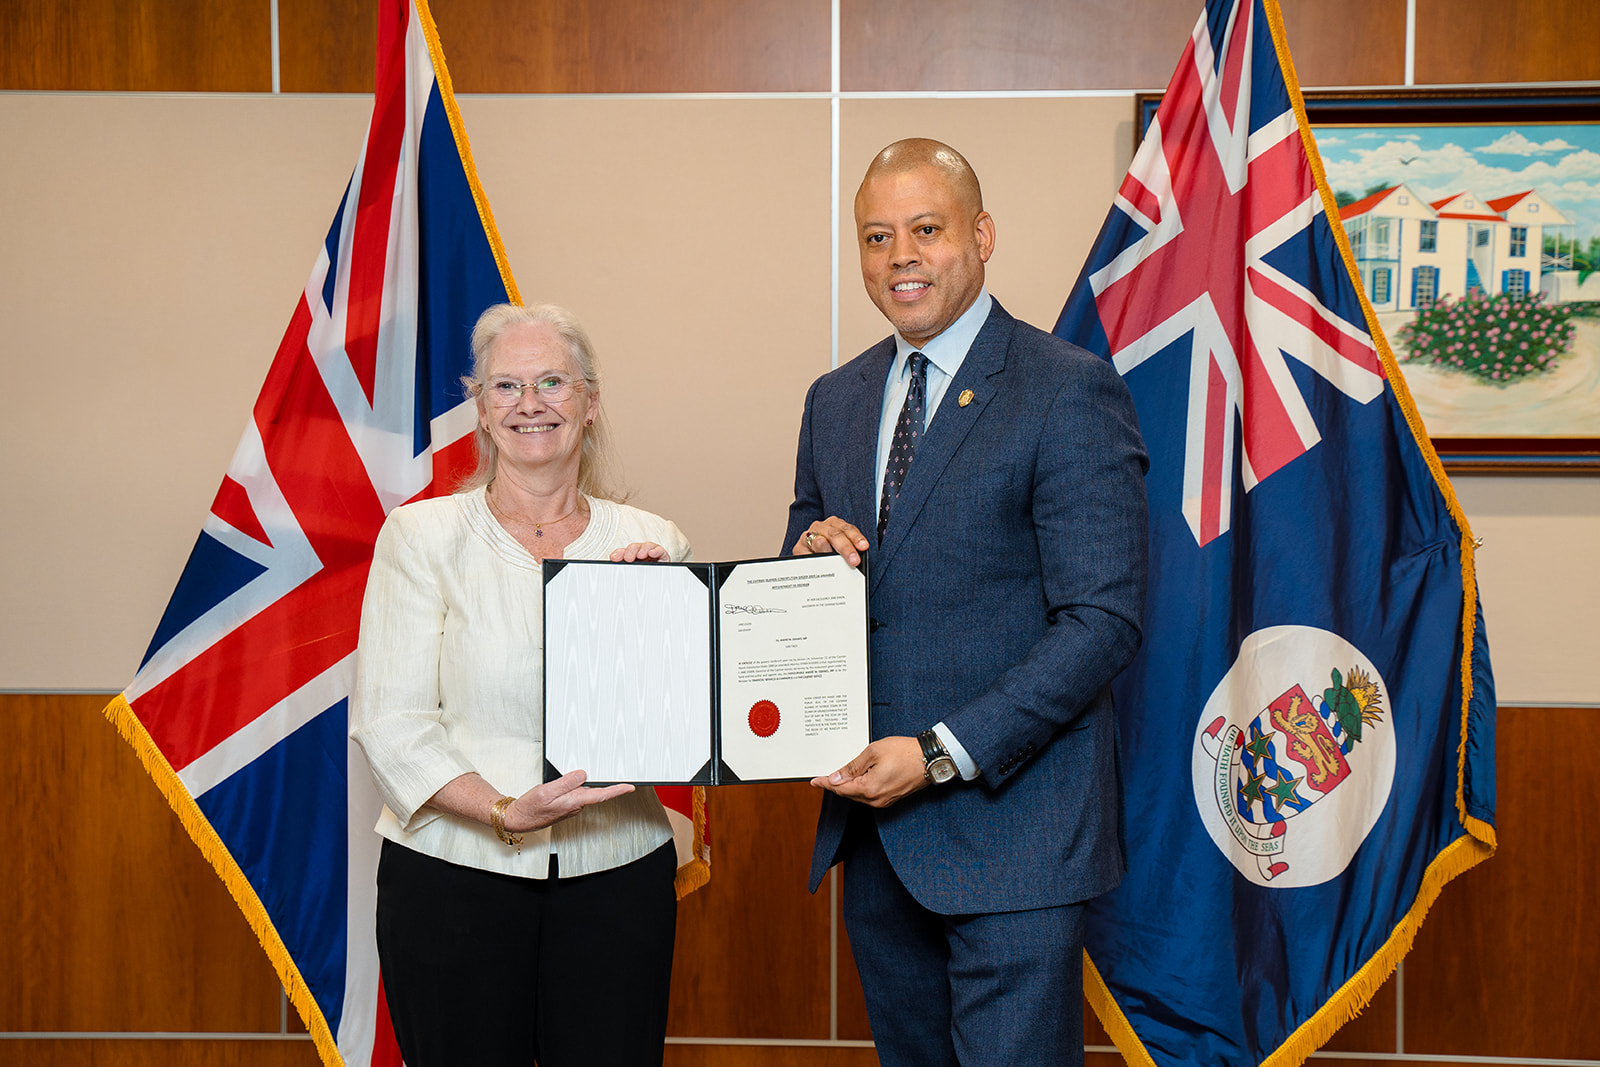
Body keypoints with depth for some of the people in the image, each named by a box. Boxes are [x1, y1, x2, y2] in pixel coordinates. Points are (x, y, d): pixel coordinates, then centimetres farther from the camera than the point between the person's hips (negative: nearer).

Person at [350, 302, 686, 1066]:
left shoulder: (653, 544, 6)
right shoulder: (421, 535, 1)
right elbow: (388, 721, -5)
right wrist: (504, 812, -18)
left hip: (616, 876, 2)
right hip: (453, 873, -1)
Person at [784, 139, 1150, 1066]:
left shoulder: (1072, 392, -9)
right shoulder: (834, 400, 11)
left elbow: (1104, 622, -15)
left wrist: (941, 753, -20)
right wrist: (808, 559, -7)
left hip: (1010, 825, -6)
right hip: (874, 822, 6)